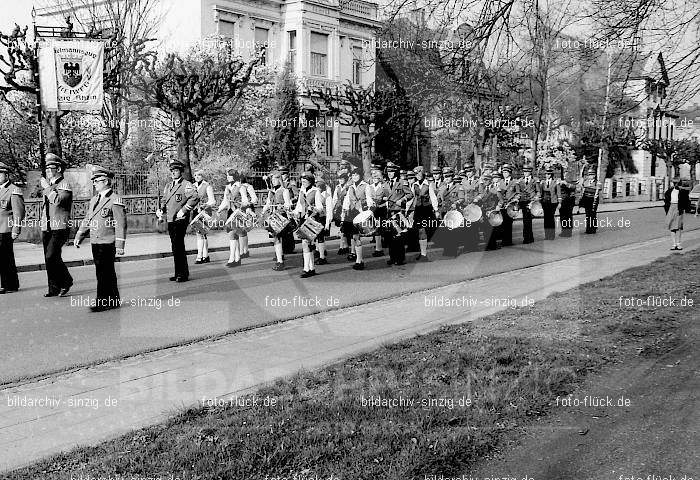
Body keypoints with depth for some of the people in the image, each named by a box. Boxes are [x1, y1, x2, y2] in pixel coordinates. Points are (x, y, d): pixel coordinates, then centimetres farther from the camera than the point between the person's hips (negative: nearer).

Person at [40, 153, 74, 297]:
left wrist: (47, 187, -16)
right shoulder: (48, 185, 16)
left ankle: (66, 281, 5)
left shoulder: (65, 185, -9)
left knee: (51, 257, -15)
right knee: (50, 258, 8)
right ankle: (54, 289, 15)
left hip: (60, 227, -8)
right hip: (46, 228, 8)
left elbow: (57, 200, -27)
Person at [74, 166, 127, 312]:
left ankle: (103, 302, 0)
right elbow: (86, 220, 23)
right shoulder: (94, 200, 15)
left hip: (108, 244, -8)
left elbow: (121, 224, -13)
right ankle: (113, 300, 21)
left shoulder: (115, 200, -10)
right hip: (95, 243, 8)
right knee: (107, 273, 13)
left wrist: (120, 245, -17)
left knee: (104, 273, -6)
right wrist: (78, 237, 18)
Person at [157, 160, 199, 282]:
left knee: (178, 247, -8)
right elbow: (164, 200, 27)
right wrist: (161, 210, 7)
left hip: (180, 220, -8)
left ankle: (182, 274, -1)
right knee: (176, 247, 12)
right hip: (170, 221, 8)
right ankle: (179, 273, 20)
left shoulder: (186, 185, -7)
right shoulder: (168, 186, 18)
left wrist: (183, 210, -19)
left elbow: (195, 198, -21)